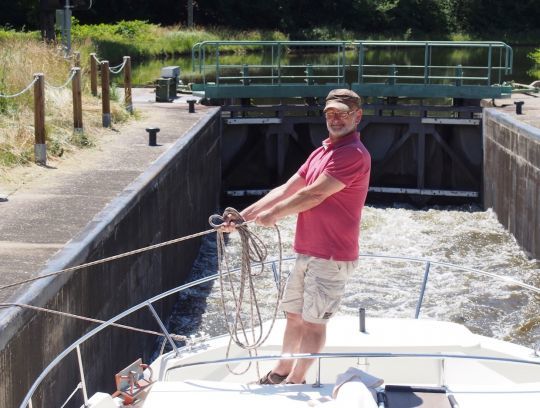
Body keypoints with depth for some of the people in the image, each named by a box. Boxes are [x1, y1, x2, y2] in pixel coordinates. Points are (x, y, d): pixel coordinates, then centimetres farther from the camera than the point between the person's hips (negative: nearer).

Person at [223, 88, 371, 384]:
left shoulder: (354, 154, -16)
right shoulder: (321, 153, 15)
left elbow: (313, 195, -20)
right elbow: (286, 190, 11)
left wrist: (274, 214, -8)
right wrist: (243, 216, 3)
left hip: (331, 257, -9)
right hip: (307, 251, 9)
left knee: (313, 321, 2)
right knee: (294, 314, 18)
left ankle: (295, 381, 14)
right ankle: (282, 371, 33)